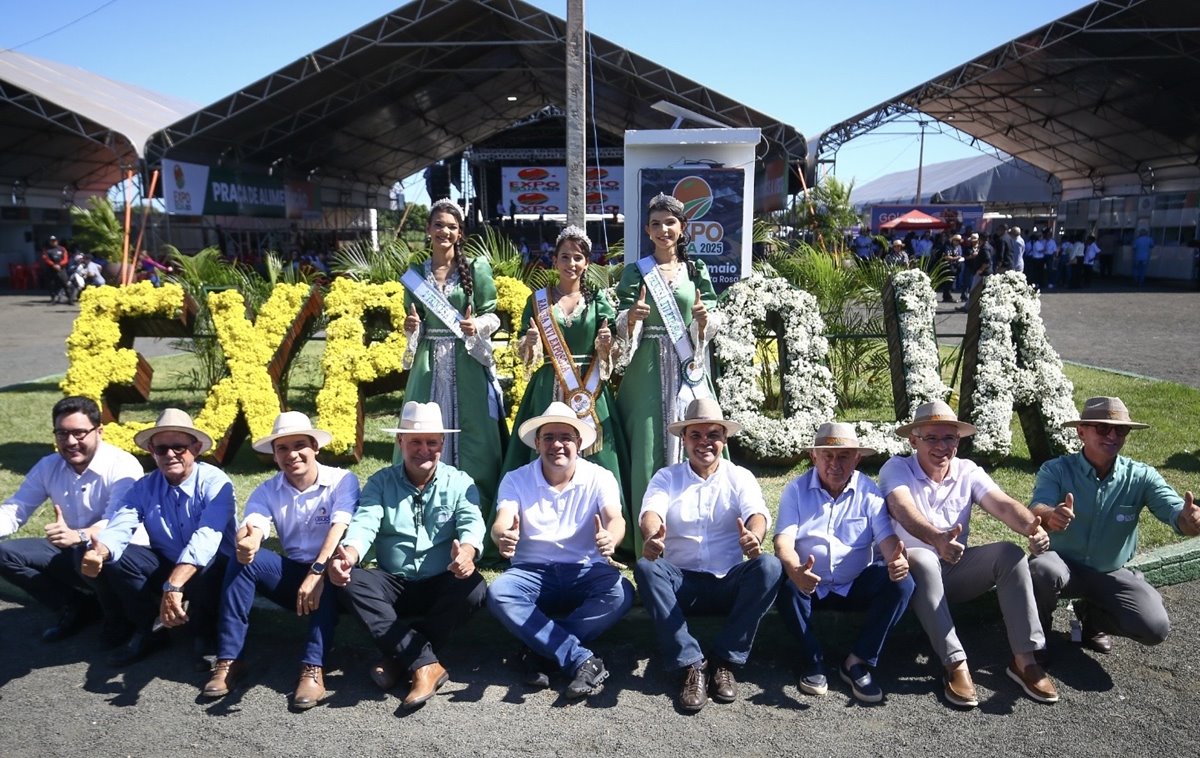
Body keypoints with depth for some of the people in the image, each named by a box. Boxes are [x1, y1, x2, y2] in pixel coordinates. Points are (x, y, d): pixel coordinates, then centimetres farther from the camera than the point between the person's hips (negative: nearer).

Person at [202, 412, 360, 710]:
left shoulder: (342, 481, -11)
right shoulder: (268, 491, 0)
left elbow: (340, 527, -27)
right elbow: (252, 526, -19)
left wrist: (317, 572, -43)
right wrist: (245, 542, -45)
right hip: (291, 574, 4)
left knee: (328, 575, -37)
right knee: (242, 559, -22)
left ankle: (313, 669, -39)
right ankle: (229, 660, -21)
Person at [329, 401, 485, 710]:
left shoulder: (459, 482, 1)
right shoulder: (380, 483, 4)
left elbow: (471, 523, -16)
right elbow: (364, 523, -13)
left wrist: (466, 552, -42)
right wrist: (347, 555, -38)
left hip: (442, 585, -1)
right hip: (393, 585, 1)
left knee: (473, 587, -31)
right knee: (350, 582, -27)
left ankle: (399, 657, -20)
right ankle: (426, 663, -32)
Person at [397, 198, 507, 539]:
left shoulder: (476, 268, 2)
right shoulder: (416, 273, 10)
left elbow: (492, 316, 2)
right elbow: (413, 322, 15)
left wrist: (477, 326, -17)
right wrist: (411, 328, -7)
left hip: (467, 364, -2)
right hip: (429, 365, 3)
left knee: (469, 436, 0)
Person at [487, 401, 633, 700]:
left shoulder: (600, 478, -2)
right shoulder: (516, 480, -1)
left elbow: (615, 519, -20)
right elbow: (502, 523, -18)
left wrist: (610, 538, -47)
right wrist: (503, 535, -46)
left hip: (585, 571, 0)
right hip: (532, 572, 0)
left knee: (620, 592, -31)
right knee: (497, 593, -30)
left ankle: (540, 649, -22)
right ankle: (582, 659, -30)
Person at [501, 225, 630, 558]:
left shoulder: (598, 301, 6)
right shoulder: (538, 300, 6)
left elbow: (610, 358, 7)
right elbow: (526, 355, 6)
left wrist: (606, 345, -14)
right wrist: (531, 343, -15)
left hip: (589, 391, 0)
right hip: (550, 391, 0)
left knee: (592, 458, -2)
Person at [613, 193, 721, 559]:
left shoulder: (697, 271, 10)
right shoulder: (636, 272, 6)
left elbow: (712, 325, 8)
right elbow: (623, 325, 0)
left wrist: (704, 320, -14)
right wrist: (632, 317, -21)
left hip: (687, 370, 2)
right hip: (648, 371, -1)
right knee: (648, 449, -2)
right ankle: (648, 541, 6)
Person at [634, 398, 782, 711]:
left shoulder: (740, 477, 7)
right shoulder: (667, 477, 7)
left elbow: (757, 513, -13)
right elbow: (651, 510, -14)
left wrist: (754, 536, -40)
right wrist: (651, 536, -41)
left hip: (730, 584, 0)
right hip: (682, 584, 0)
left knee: (769, 565, -28)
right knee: (645, 567, -29)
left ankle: (726, 661, -19)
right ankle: (691, 664, -27)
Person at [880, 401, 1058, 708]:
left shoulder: (968, 472, 1)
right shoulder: (896, 469, -12)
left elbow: (1003, 504, -16)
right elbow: (903, 509, -32)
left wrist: (1031, 526, -40)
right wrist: (937, 539, -53)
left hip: (955, 571, 4)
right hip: (913, 571, -4)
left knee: (1010, 553, -19)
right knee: (922, 560, -37)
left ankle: (1024, 659, -19)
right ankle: (956, 665, -33)